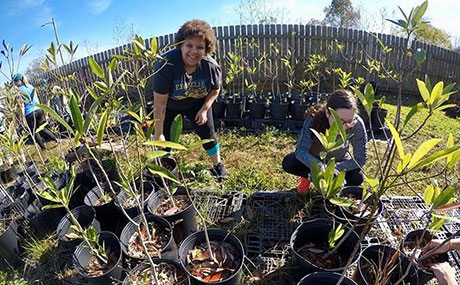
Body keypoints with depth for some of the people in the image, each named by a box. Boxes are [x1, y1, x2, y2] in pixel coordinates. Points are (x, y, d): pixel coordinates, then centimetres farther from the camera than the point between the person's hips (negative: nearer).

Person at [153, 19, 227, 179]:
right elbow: (160, 103, -32)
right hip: (169, 104, -1)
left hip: (196, 103, 2)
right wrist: (158, 133, -27)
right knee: (164, 136, -1)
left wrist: (204, 109, -13)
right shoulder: (166, 64, -36)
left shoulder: (211, 66, -28)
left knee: (207, 133, 1)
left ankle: (218, 164, 24)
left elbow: (215, 89, -5)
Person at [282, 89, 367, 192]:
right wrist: (323, 168, -53)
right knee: (288, 163, -28)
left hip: (339, 162, 1)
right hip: (314, 159, -1)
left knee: (357, 178, -27)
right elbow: (301, 150, -38)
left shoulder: (357, 124, -30)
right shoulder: (314, 119, -34)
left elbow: (360, 159, -24)